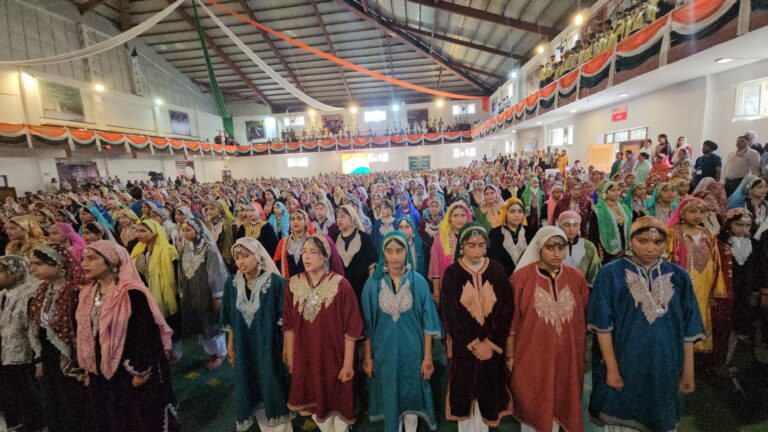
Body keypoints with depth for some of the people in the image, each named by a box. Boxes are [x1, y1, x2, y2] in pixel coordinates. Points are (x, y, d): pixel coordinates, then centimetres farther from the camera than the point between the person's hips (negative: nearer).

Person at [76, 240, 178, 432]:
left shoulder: (133, 294, -21)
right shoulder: (88, 293, 4)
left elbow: (145, 334, -20)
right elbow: (86, 333, 13)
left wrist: (141, 372, -17)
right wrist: (88, 369, 15)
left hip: (131, 375, -7)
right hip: (101, 374, 7)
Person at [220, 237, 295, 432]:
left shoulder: (276, 282, -18)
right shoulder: (231, 283, -3)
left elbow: (285, 319, -12)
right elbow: (230, 320, 6)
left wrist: (288, 348, -10)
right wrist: (231, 346, 11)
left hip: (271, 348, -4)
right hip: (244, 349, 4)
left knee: (273, 388, 9)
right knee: (251, 390, 17)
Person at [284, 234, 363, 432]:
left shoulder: (341, 285, -17)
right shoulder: (293, 284, -4)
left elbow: (351, 328, -13)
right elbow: (289, 324, 3)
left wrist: (348, 363, -11)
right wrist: (290, 356, 6)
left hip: (333, 357, -3)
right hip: (305, 358, 4)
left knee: (337, 402, 14)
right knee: (315, 402, 20)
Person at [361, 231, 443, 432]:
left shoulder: (418, 281, -9)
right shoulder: (373, 283, -8)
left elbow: (427, 321, -5)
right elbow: (367, 324, -1)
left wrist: (427, 357, -4)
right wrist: (368, 356, 1)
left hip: (412, 350, 0)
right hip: (384, 351, 1)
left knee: (411, 395, 15)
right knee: (389, 397, 15)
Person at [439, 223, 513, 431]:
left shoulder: (497, 270, -2)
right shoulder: (452, 273, -7)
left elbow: (506, 308, -4)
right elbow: (450, 313, -11)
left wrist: (490, 341, -10)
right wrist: (474, 343, -14)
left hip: (492, 343, 2)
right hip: (463, 344, -1)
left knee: (488, 391, 10)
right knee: (464, 389, 9)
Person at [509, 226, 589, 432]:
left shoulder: (577, 277, -2)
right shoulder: (521, 277, -13)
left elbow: (583, 320, 8)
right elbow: (512, 320, -8)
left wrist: (581, 353, 11)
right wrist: (510, 355, -4)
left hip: (567, 357, 3)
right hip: (532, 357, -3)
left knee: (560, 405, 18)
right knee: (532, 406, 12)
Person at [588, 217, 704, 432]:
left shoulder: (679, 277, 2)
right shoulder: (611, 273, -10)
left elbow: (688, 328, 5)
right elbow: (603, 325, -11)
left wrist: (688, 371, 5)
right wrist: (612, 368, -13)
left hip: (664, 367, 3)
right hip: (623, 365, -3)